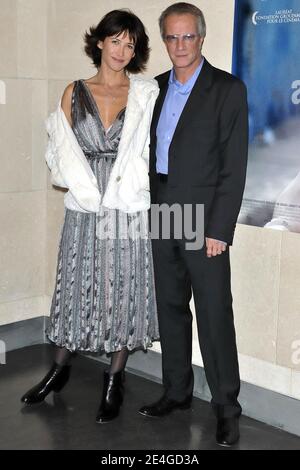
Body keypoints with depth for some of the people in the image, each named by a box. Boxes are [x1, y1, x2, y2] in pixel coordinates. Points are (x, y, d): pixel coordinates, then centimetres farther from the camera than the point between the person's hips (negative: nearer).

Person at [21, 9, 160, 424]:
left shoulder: (146, 94, 3)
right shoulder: (75, 93, 7)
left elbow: (151, 148, -1)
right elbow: (63, 150, 5)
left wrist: (121, 188, -10)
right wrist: (88, 187, -7)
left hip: (130, 209, -1)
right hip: (84, 207, 1)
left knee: (124, 289, 4)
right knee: (76, 286, 9)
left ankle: (115, 381, 18)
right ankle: (60, 368, 28)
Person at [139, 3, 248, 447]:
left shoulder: (228, 89, -5)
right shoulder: (156, 87, 12)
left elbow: (234, 166, -10)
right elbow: (151, 151, 14)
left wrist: (219, 229, -15)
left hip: (204, 222, -5)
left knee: (215, 317, -2)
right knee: (171, 309, 14)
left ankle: (226, 407, 11)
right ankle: (176, 391, 28)